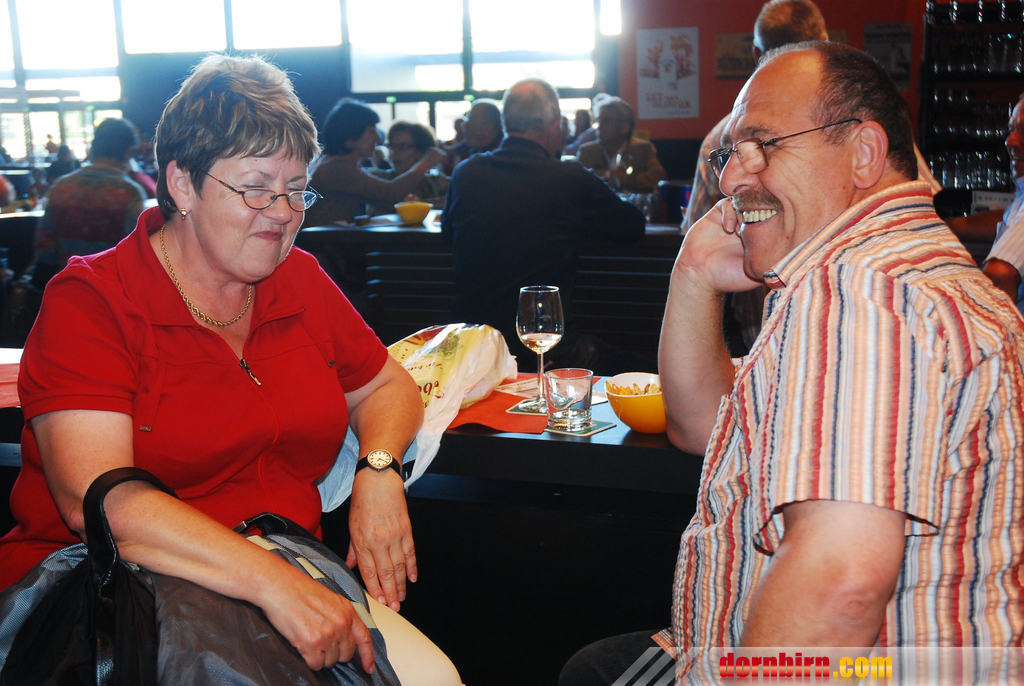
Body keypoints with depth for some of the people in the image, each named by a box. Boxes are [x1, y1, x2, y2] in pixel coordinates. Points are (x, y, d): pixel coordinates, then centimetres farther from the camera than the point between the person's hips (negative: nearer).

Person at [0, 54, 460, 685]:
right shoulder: (88, 301, -9)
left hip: (294, 579, 5)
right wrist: (270, 580, -33)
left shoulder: (300, 281, 8)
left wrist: (378, 472, -3)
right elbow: (97, 499, -21)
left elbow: (387, 386, 20)